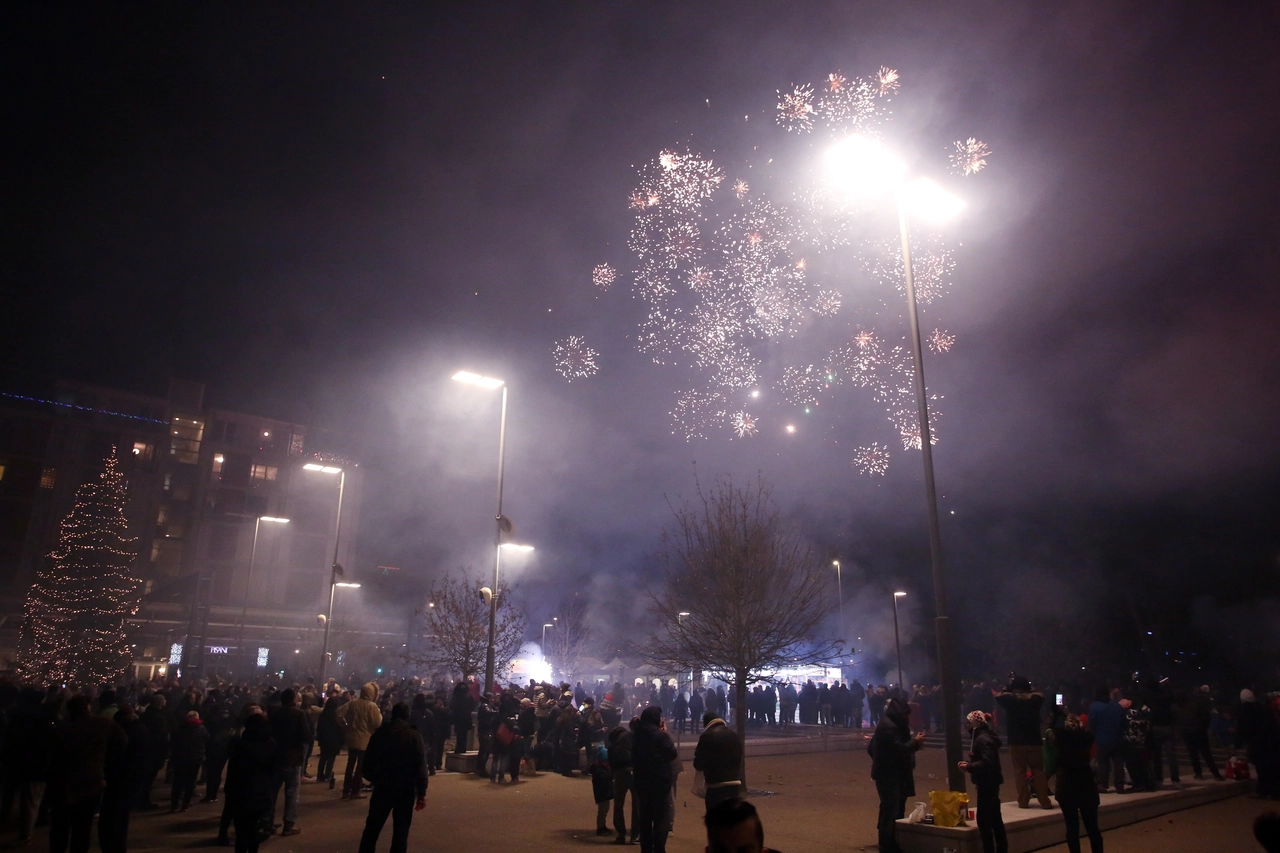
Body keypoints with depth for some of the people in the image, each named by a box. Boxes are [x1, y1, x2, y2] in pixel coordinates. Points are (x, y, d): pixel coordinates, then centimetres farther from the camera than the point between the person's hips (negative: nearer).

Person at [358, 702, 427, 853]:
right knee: (401, 830, 5)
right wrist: (422, 793, -8)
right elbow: (420, 767, -12)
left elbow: (368, 762, 6)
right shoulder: (414, 736, -7)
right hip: (405, 790, -2)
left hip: (382, 787, 2)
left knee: (372, 827, 16)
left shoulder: (379, 733, 1)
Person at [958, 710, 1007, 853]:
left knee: (983, 819, -7)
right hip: (991, 782, 11)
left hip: (987, 783, -11)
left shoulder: (982, 739, -19)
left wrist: (968, 766, -22)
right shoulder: (986, 736, 13)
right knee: (995, 818, 16)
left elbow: (987, 762, -27)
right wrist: (973, 756, 5)